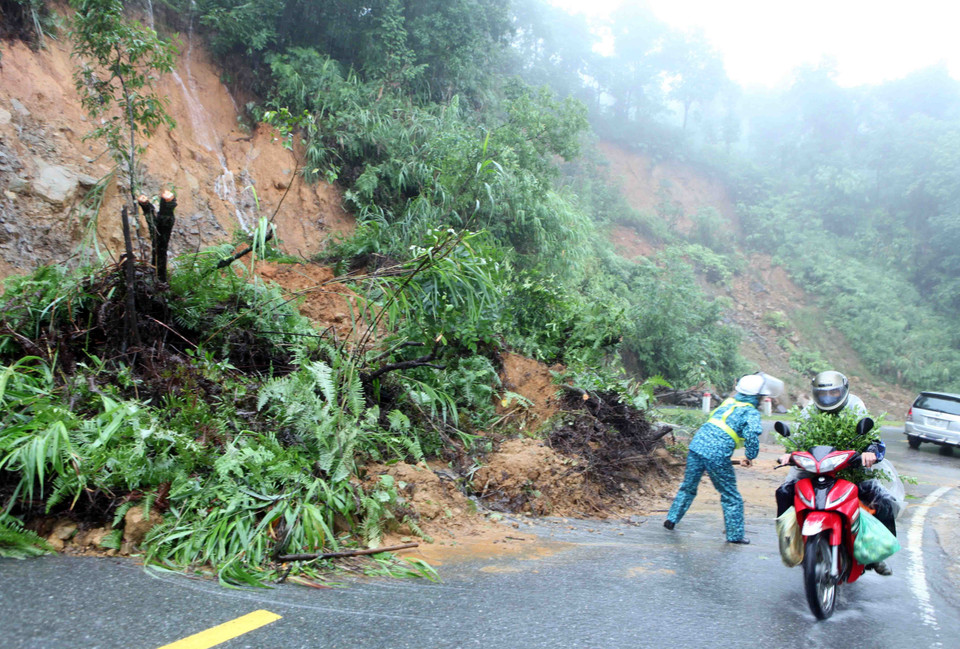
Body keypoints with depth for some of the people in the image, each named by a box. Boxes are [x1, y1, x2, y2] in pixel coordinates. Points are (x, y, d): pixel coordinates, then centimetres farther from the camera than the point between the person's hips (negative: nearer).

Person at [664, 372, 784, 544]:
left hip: (696, 446, 6)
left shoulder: (728, 402, 17)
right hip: (717, 457, -6)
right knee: (731, 497, 10)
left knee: (688, 487, 22)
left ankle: (671, 519, 27)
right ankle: (735, 535, 16)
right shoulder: (751, 412, -3)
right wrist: (750, 457, -6)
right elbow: (752, 434, -17)